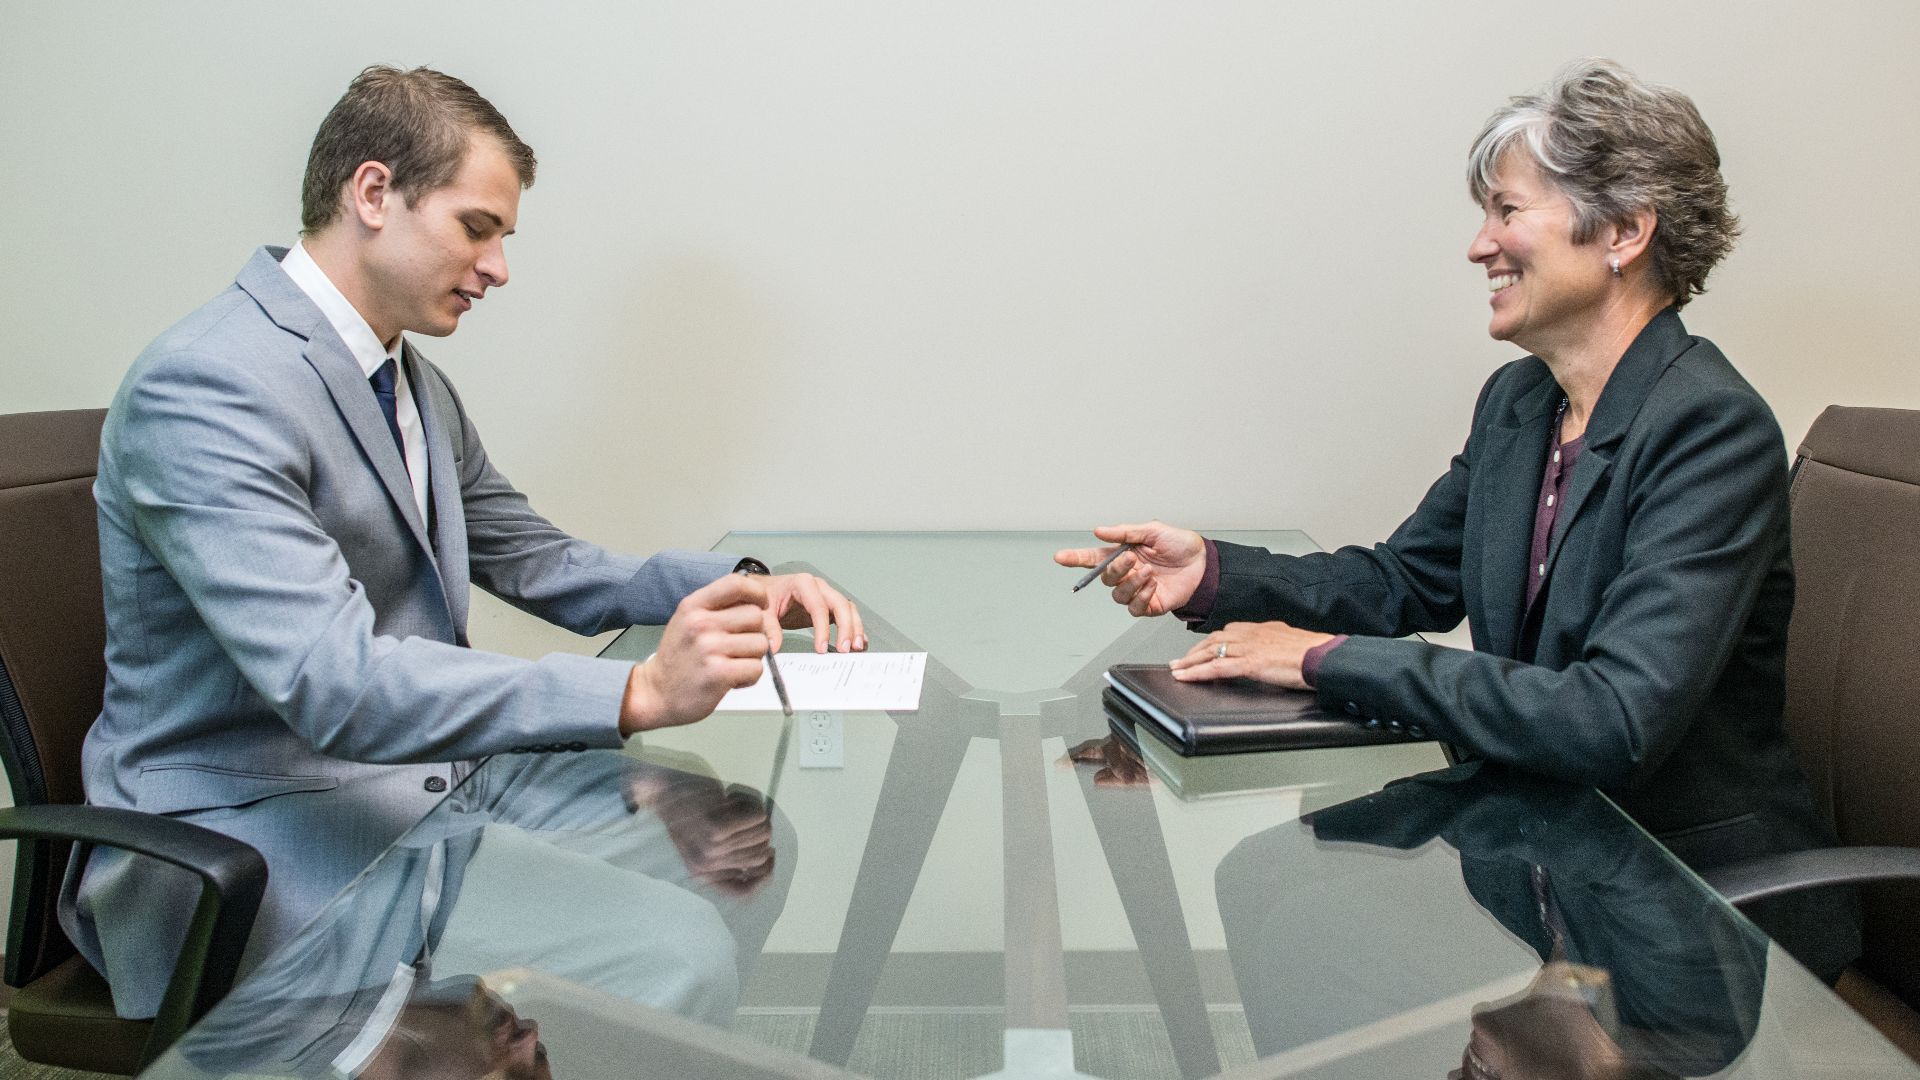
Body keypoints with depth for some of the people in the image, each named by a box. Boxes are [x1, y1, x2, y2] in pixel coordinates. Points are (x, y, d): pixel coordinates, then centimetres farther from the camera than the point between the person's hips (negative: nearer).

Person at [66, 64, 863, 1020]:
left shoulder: (416, 384, 11)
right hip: (235, 834, -9)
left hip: (416, 775, 9)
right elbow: (332, 683, -29)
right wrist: (638, 694, -37)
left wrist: (740, 586, 1)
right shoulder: (207, 386, -19)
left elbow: (533, 563, 18)